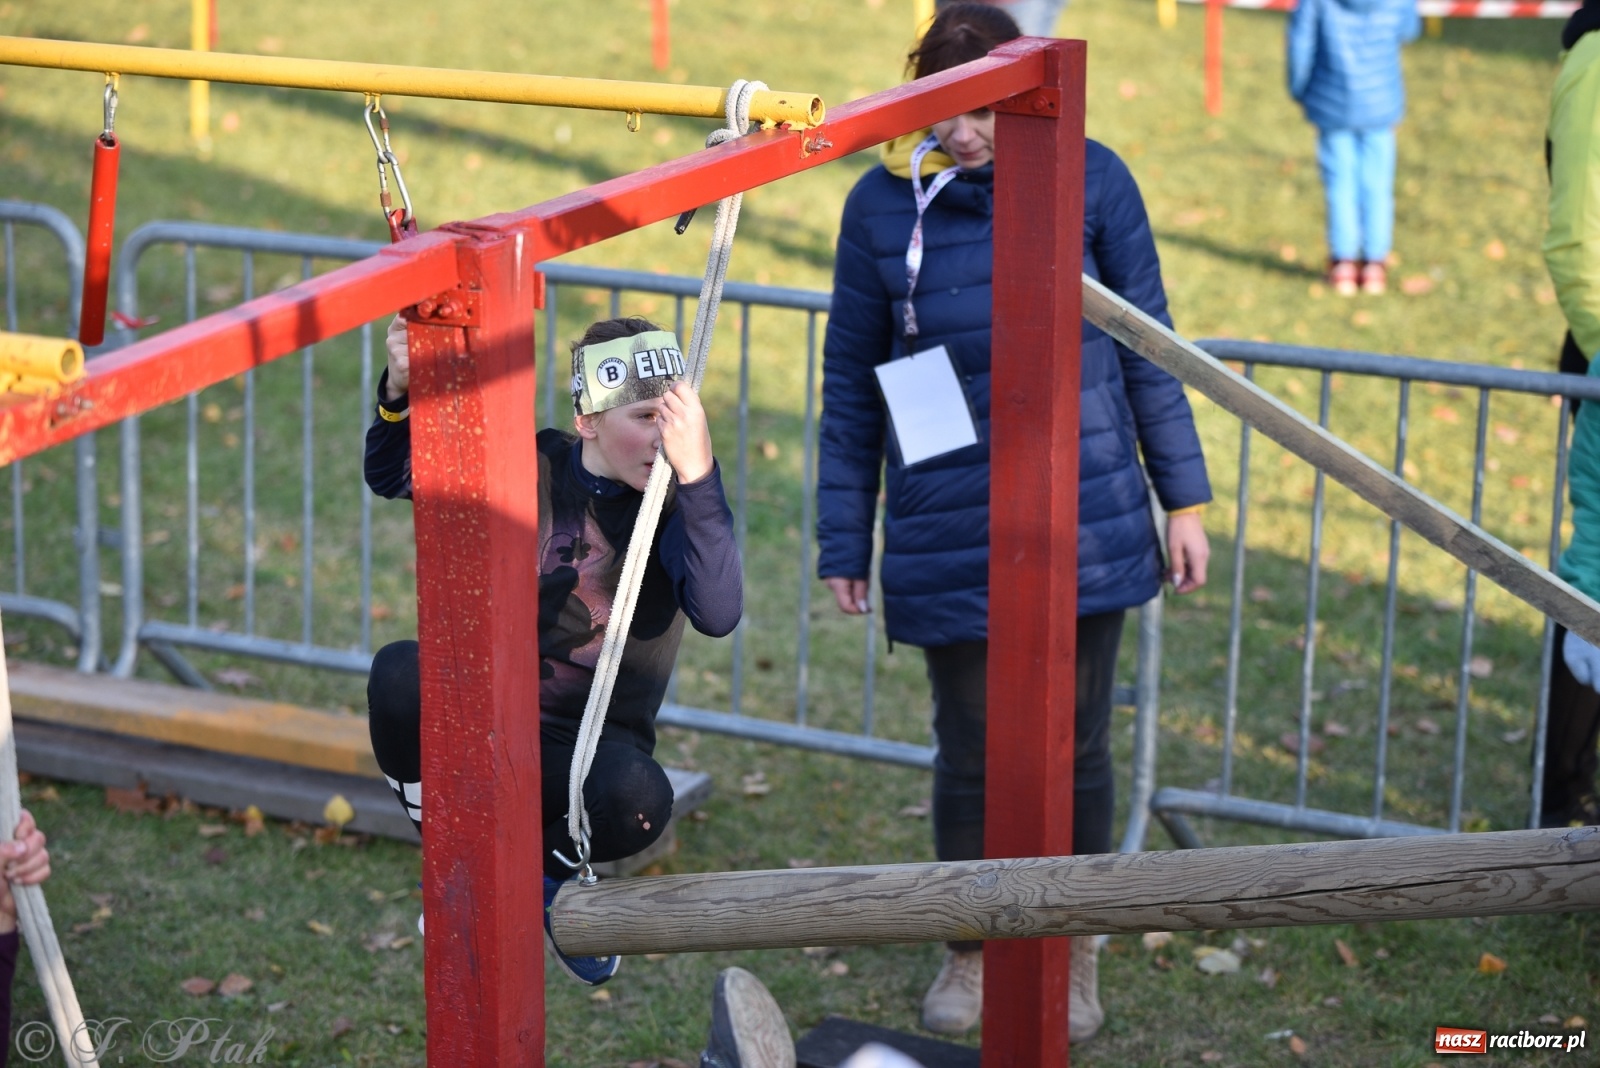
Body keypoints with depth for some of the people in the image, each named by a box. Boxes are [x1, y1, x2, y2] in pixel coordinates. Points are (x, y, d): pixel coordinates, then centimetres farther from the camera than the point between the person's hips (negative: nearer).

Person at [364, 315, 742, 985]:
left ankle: (551, 867, 4)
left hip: (592, 747, -2)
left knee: (637, 800, -37)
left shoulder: (679, 505, -10)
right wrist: (398, 394, -11)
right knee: (399, 675, -30)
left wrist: (697, 473, -41)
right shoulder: (534, 467, -3)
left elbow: (718, 615, -31)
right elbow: (390, 476, 11)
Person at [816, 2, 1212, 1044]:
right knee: (970, 757, 10)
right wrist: (845, 539, 5)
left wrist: (1184, 496, 5)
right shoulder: (883, 203, -3)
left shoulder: (1090, 178, -5)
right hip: (948, 530, 0)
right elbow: (852, 380, 4)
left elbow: (1145, 343, 4)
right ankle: (973, 948, 33)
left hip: (1086, 520, 0)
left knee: (1076, 750, 11)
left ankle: (1073, 952, 32)